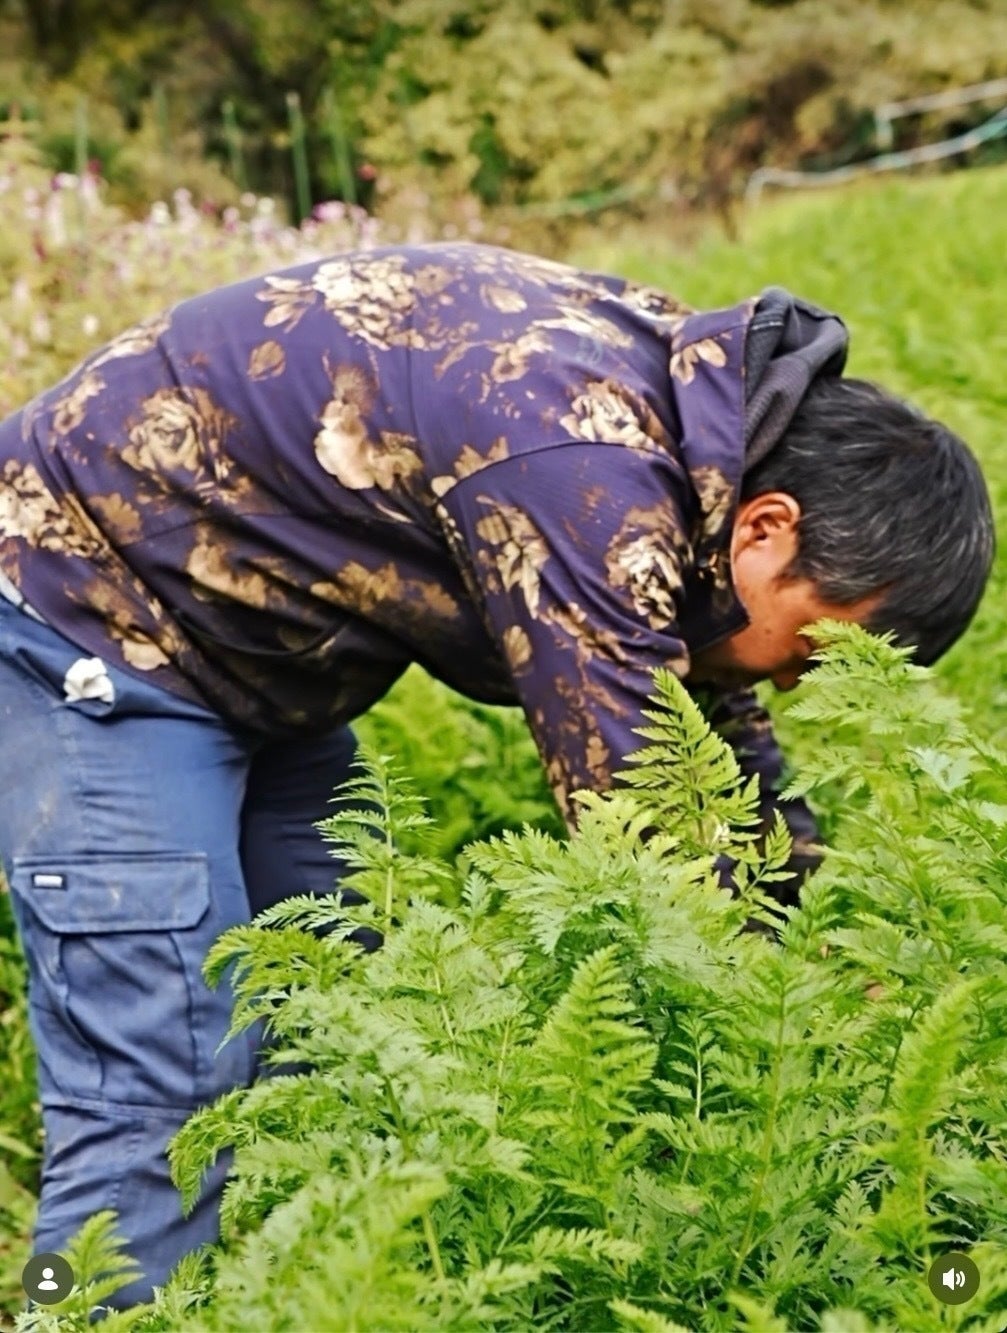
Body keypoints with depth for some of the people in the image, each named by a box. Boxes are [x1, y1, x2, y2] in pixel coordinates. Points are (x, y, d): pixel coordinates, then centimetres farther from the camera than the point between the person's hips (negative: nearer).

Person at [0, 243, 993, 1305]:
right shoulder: (581, 467, -32)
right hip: (88, 609, -9)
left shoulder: (685, 385, -4)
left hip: (248, 645, 9)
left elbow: (713, 719, 9)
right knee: (162, 1097, -13)